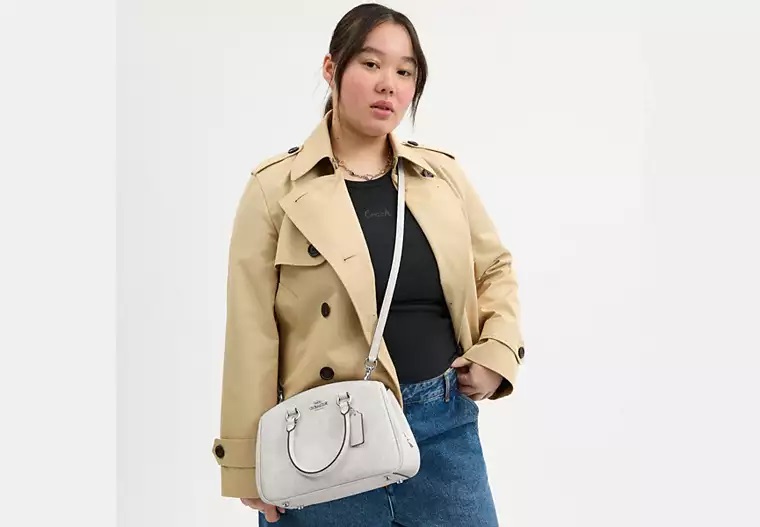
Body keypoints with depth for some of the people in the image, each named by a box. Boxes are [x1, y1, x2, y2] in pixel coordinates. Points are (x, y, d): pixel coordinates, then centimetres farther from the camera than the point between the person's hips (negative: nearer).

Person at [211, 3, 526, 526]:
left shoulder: (444, 173, 6)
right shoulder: (275, 188, -4)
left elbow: (495, 268, 19)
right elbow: (252, 334, -5)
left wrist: (498, 352, 1)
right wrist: (252, 466, -6)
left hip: (445, 426, 3)